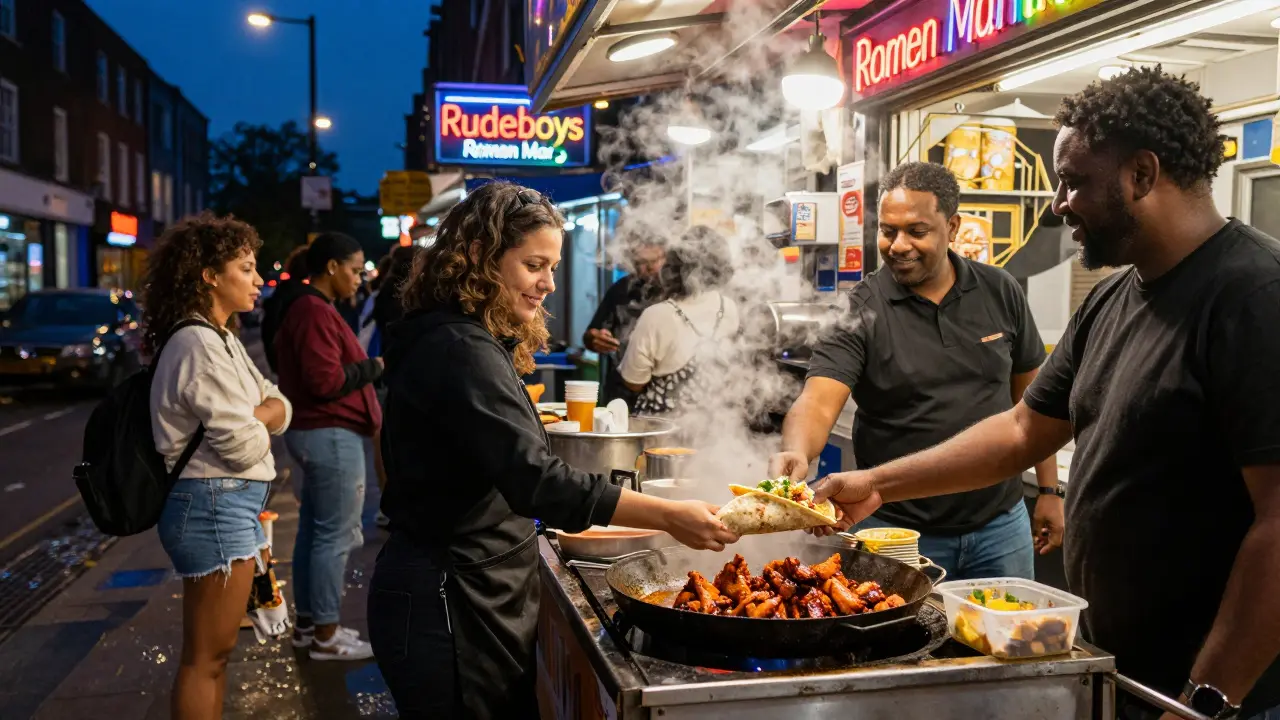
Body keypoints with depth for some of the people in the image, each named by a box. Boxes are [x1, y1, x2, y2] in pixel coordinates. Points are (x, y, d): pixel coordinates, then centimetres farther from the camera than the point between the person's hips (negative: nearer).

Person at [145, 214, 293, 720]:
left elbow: (279, 407, 10)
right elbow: (245, 446, -21)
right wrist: (259, 423, 0)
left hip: (230, 504, 10)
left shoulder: (221, 339, 13)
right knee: (206, 656, 0)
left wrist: (257, 415, -11)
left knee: (215, 650, 18)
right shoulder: (200, 344, -18)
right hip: (214, 506, -10)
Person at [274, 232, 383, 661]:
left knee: (313, 531, 15)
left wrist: (365, 369, 7)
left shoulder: (309, 309, 17)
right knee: (335, 536, -4)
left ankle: (307, 622, 24)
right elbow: (326, 381, -24)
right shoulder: (316, 312, -17)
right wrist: (373, 368, -12)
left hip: (317, 432, 11)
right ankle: (325, 635, 4)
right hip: (331, 436, -11)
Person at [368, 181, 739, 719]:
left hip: (483, 594, 10)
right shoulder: (458, 351, -21)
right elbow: (536, 479, -31)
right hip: (450, 606, -10)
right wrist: (668, 516, -30)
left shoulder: (475, 342, 12)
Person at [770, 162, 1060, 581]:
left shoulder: (1000, 293, 0)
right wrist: (796, 453, -44)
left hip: (1001, 525, 3)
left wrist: (1049, 491, 7)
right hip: (900, 532, -3)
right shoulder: (862, 312, -11)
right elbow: (818, 402, -23)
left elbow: (1030, 394, 8)